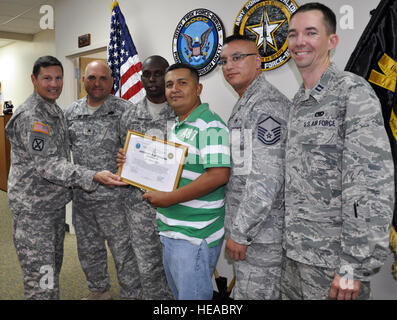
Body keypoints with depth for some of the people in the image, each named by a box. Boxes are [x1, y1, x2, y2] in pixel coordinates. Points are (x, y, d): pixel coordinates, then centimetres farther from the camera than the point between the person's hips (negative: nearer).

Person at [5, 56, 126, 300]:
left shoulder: (57, 111, 12)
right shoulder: (30, 115, -18)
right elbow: (46, 165, -26)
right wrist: (93, 177, -34)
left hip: (56, 204, 9)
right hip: (33, 209, -9)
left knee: (54, 268, 20)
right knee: (41, 282, -5)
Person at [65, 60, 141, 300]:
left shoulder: (124, 110, -8)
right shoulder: (72, 112, 8)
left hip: (113, 197, -6)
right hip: (81, 196, 6)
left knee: (123, 250, 4)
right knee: (88, 249, 20)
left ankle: (131, 295, 24)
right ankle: (99, 291, 40)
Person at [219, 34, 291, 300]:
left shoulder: (267, 104, -17)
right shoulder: (245, 104, 17)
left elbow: (267, 179, -24)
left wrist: (240, 233, -20)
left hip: (261, 232, -10)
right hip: (246, 225, 10)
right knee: (244, 291, 20)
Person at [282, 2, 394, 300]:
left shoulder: (353, 91, -12)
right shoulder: (299, 102, 11)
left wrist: (355, 267, -21)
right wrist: (291, 241, 13)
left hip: (333, 263, -7)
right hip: (295, 253, 7)